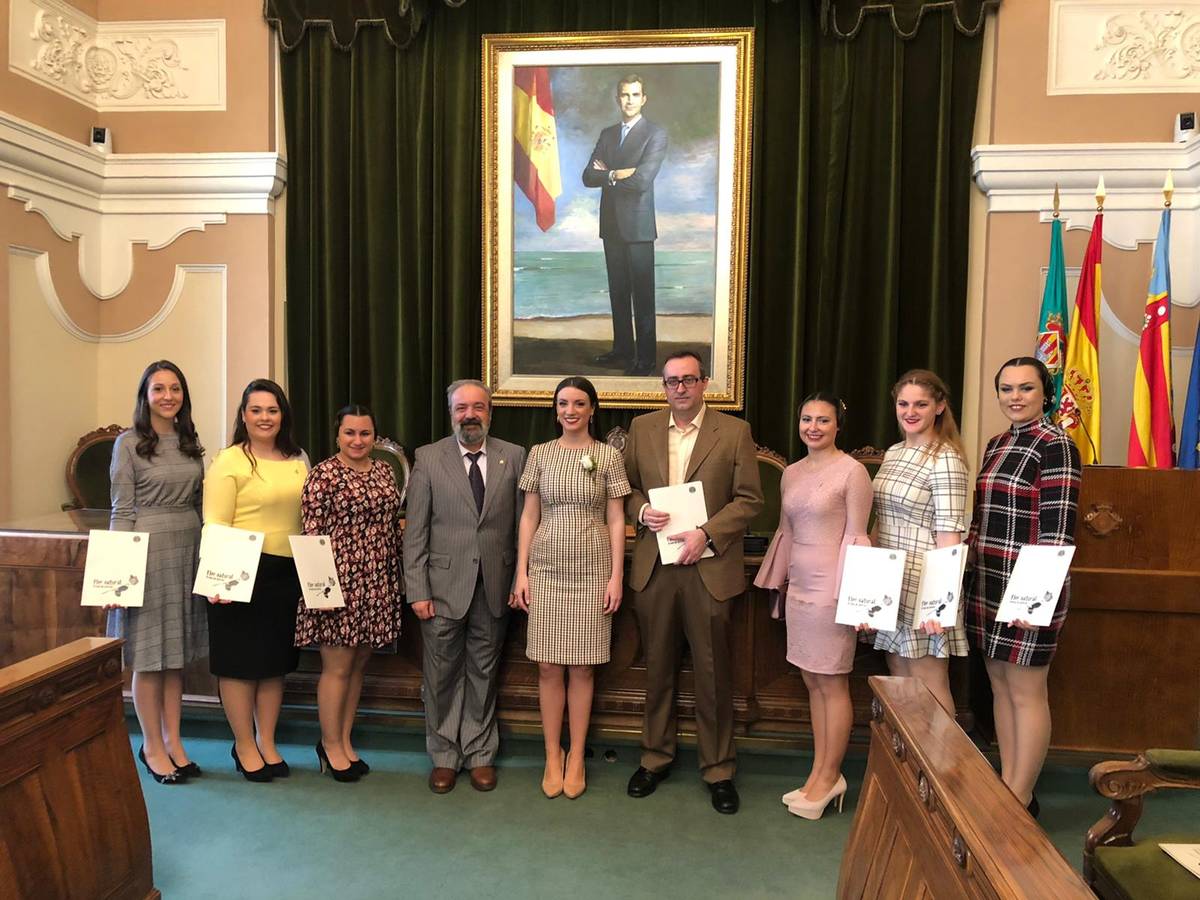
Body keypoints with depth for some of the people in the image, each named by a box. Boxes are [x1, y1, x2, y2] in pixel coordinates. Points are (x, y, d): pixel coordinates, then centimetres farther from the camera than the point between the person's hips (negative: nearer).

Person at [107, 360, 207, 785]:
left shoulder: (190, 442, 10)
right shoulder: (129, 443, -4)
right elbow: (121, 511, -7)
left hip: (189, 550, 5)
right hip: (148, 551, -5)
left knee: (177, 653, 11)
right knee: (148, 656, 4)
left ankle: (173, 741, 22)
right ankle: (152, 745, 18)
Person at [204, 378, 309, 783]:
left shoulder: (298, 460, 10)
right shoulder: (228, 461, -6)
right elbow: (215, 525, -11)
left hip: (288, 574, 5)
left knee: (276, 659, 13)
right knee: (240, 660, 5)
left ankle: (267, 742, 27)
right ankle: (244, 745, 22)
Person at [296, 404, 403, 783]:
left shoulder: (384, 470, 10)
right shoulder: (323, 475, -8)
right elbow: (312, 533, -11)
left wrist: (396, 579, 10)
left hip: (377, 584, 6)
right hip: (339, 582, -6)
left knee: (359, 665, 14)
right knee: (337, 666, 4)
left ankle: (344, 740, 28)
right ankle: (331, 745, 21)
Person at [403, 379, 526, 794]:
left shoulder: (514, 456, 2)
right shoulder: (428, 458, -1)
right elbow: (415, 532, -2)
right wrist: (418, 591, -6)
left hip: (494, 586, 1)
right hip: (444, 586, -1)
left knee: (483, 673, 12)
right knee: (442, 675, 9)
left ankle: (480, 754, 28)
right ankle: (444, 756, 26)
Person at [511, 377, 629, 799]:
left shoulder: (608, 456, 1)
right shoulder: (539, 454, 5)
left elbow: (616, 521, 1)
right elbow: (529, 517, 6)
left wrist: (616, 577, -3)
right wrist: (521, 572, 1)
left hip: (592, 570, -1)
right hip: (546, 569, 1)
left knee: (582, 667, 6)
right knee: (548, 667, 5)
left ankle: (576, 758, 19)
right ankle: (553, 756, 20)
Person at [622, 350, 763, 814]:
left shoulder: (734, 431, -1)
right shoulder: (642, 428, 7)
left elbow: (750, 499, -3)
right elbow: (626, 487, 13)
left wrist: (706, 534, -14)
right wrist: (641, 511, -8)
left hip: (709, 566, -2)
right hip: (653, 566, 3)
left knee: (713, 672, 6)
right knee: (658, 667, 15)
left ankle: (718, 768, 23)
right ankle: (656, 755, 31)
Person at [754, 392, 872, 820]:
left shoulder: (852, 471, -9)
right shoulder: (791, 473, 11)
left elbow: (856, 536, -9)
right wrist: (777, 582, 17)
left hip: (831, 587, -7)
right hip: (799, 586, 7)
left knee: (832, 684, 4)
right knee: (813, 683, 13)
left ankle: (829, 777, 18)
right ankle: (819, 775, 23)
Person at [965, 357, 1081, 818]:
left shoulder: (1055, 446, -11)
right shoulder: (996, 444, 13)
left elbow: (1058, 530, -16)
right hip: (988, 583, 8)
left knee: (1025, 690, 2)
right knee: (1000, 685, 14)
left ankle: (1020, 801, 15)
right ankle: (1006, 785, 27)